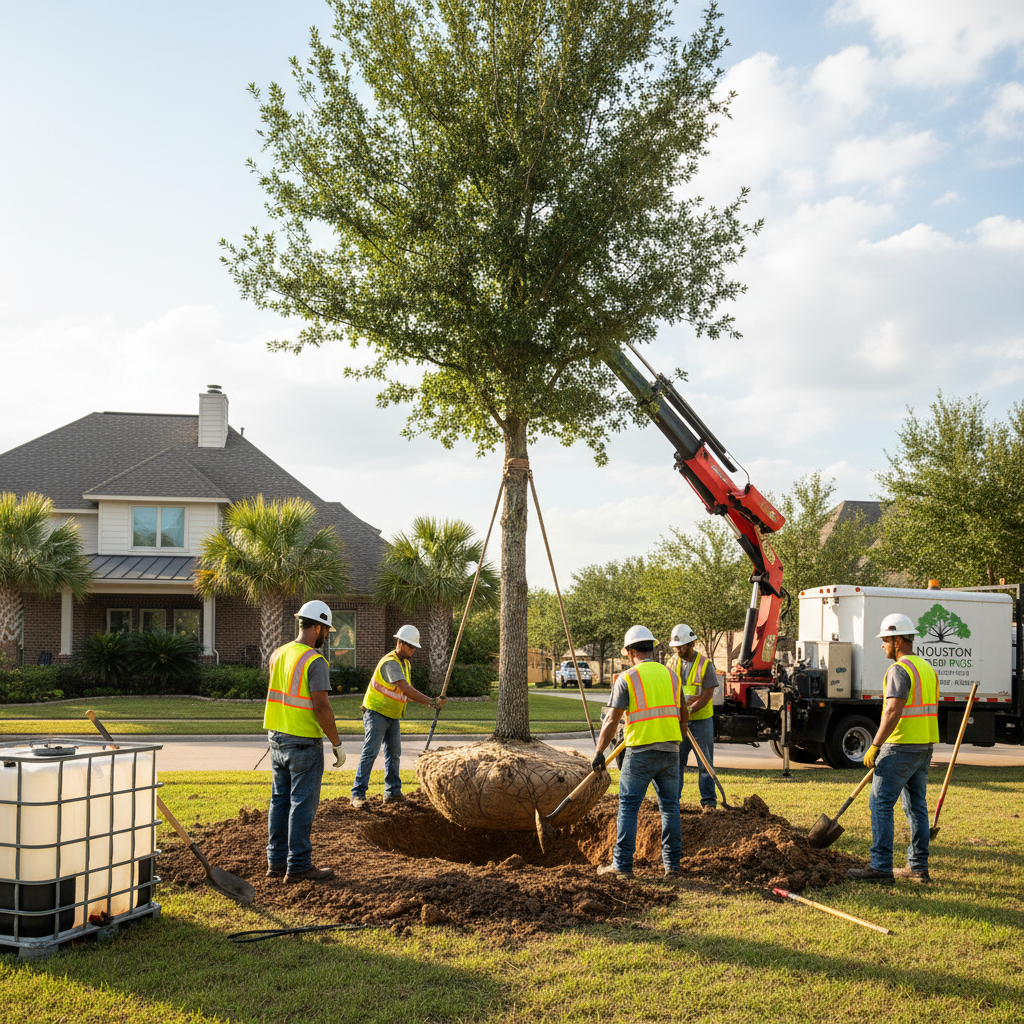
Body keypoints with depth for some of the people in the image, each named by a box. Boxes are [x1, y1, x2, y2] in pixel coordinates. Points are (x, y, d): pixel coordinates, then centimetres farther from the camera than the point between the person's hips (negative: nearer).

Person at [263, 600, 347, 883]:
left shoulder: (278, 655, 8)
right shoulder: (315, 661, -16)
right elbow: (321, 706, -20)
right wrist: (337, 744, -13)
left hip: (277, 739, 8)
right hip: (304, 742, -8)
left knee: (280, 801, 14)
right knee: (302, 804, -1)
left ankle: (277, 861, 19)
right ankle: (298, 866, 3)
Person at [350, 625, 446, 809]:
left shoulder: (405, 663, 10)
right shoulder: (390, 663, -24)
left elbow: (409, 689, 16)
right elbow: (405, 689, -34)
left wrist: (429, 701, 5)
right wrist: (430, 701, -37)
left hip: (393, 716, 9)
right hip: (376, 712, -9)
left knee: (394, 753, 11)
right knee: (370, 752, -11)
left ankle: (392, 791, 19)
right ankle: (358, 794, -9)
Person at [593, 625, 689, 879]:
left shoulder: (627, 679, -5)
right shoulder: (671, 675, 10)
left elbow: (612, 720, -6)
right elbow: (683, 715, 19)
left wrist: (599, 753, 2)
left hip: (640, 752, -4)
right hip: (670, 750, 5)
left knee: (628, 807, 2)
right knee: (670, 807, 11)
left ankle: (622, 864, 0)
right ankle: (671, 864, 13)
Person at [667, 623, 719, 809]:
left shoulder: (705, 664, -8)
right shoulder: (672, 662, 4)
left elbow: (708, 694, -12)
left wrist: (689, 710, -22)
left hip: (701, 719, -3)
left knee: (705, 762, 3)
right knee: (676, 760, 4)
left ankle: (708, 799, 10)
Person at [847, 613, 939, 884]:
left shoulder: (900, 669, -14)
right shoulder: (927, 668, 16)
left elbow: (893, 711, -22)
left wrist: (875, 746, -18)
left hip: (901, 747, -9)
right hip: (924, 747, 9)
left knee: (880, 803, -6)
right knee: (916, 806, 13)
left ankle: (881, 867, -8)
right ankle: (919, 867, 16)